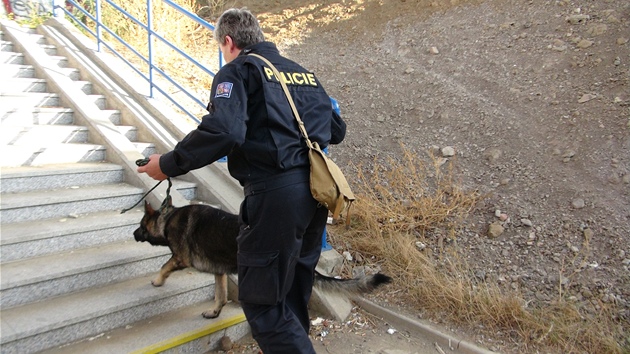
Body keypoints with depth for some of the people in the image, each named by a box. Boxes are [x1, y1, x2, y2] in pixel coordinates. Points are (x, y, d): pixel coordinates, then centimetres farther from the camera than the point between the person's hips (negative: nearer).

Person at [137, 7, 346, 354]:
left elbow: (222, 131, -21)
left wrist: (168, 164, -9)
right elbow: (337, 130, 21)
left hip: (276, 194, -8)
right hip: (315, 189, 8)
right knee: (294, 289, 24)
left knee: (262, 300, 4)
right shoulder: (303, 72, 18)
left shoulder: (238, 71, -3)